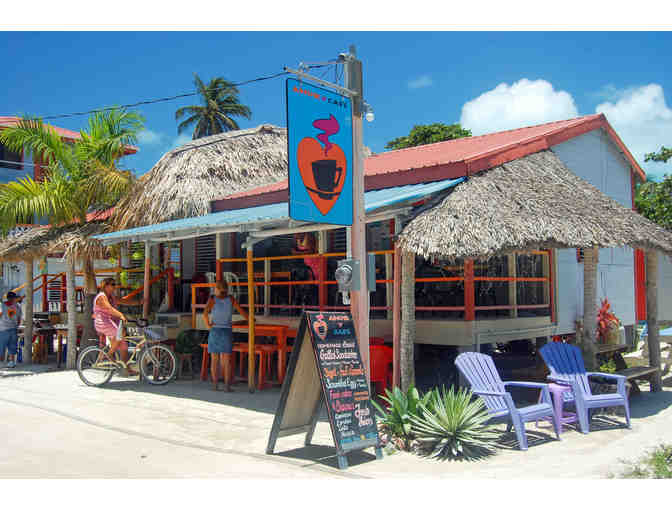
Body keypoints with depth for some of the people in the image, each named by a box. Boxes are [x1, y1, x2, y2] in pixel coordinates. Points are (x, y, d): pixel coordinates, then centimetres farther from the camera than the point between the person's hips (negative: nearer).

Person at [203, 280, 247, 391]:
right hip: (227, 332, 1)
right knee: (226, 360, 4)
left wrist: (207, 324, -7)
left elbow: (205, 313, -22)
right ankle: (227, 386, -4)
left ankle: (215, 385, 9)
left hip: (214, 332, -1)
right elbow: (241, 311, 4)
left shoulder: (212, 299, -6)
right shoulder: (230, 299, 0)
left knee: (214, 360, 10)